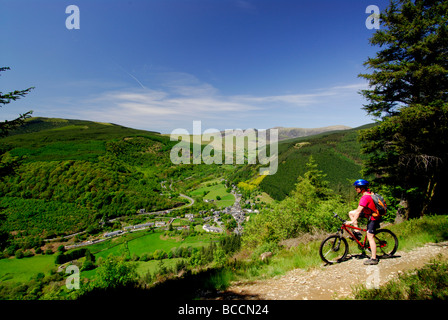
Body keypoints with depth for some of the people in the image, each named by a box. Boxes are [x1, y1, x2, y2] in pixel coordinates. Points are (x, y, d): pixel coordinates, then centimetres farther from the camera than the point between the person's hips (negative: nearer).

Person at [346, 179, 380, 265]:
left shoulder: (365, 197, -25)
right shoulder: (368, 193, 4)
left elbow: (358, 211, -27)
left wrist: (352, 221, -25)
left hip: (373, 218, -10)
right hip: (369, 213, 10)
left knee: (370, 237, -6)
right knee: (351, 213, 4)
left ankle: (374, 259, 2)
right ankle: (357, 232, 6)